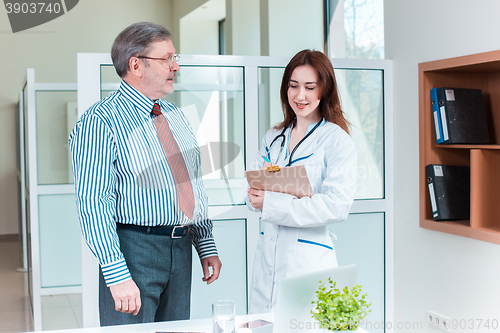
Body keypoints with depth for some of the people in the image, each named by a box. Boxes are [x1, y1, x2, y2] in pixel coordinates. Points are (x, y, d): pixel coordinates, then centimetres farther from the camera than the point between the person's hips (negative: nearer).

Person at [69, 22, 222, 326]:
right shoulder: (100, 122, -11)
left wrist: (207, 246, 12)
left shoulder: (176, 116, 13)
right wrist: (118, 275, -23)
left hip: (181, 249, 7)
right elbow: (93, 203, -18)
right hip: (134, 247, -7)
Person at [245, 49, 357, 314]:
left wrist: (271, 204, -19)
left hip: (309, 262, -5)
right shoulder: (273, 138, 13)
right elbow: (253, 198, 12)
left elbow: (337, 205, -17)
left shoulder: (337, 141, -6)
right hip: (267, 258, 5)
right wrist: (258, 189, -12)